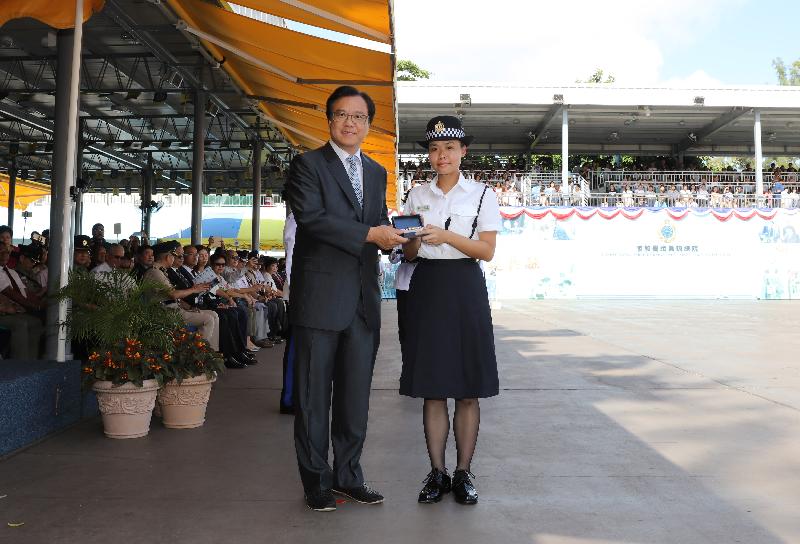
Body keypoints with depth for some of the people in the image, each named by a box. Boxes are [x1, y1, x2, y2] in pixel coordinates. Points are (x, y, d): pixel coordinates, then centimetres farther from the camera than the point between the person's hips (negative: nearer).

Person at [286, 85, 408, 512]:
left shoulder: (376, 173, 18)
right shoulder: (308, 164, -1)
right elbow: (311, 216, -15)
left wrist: (391, 234, -4)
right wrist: (369, 234, -19)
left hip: (363, 299, 6)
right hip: (320, 296, -5)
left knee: (356, 396, 11)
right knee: (313, 396, 3)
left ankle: (348, 476, 25)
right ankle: (316, 482, 16)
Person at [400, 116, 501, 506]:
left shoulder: (482, 194, 3)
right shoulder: (418, 195, 11)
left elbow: (487, 250, -5)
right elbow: (409, 254, 11)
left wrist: (447, 236, -18)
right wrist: (414, 239, -12)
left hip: (464, 289, -2)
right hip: (426, 288, 2)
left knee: (467, 391, 1)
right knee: (431, 389, 4)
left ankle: (463, 473, 13)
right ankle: (437, 472, 15)